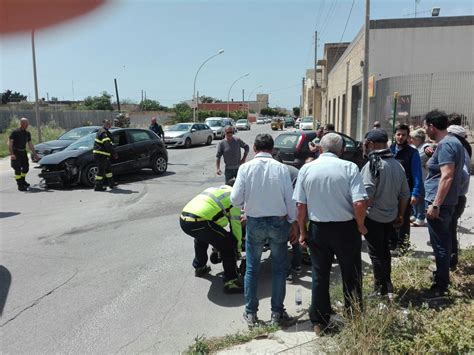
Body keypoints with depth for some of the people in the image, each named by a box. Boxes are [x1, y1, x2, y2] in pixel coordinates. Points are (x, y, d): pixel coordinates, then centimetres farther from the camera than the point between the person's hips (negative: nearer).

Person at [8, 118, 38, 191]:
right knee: (18, 169, -6)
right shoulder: (15, 132, -13)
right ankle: (20, 185, -2)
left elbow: (30, 144, 13)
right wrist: (11, 154, -24)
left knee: (26, 167, 14)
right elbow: (10, 143, -15)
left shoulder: (27, 133, 6)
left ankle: (22, 181, 36)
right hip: (16, 153, -7)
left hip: (23, 152, 7)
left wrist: (34, 154, 12)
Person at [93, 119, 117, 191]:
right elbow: (107, 145, -25)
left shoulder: (101, 131, 17)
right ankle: (98, 187, 2)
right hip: (101, 154, -11)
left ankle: (111, 183, 31)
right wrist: (114, 154, -21)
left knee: (108, 168, 19)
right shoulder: (104, 133, -17)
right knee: (101, 170, -4)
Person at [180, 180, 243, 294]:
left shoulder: (214, 189, 32)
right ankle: (231, 281, 3)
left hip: (183, 219, 8)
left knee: (202, 236, 38)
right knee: (229, 245, 6)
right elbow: (235, 224, 10)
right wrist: (238, 247, 23)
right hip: (199, 223, -8)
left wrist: (216, 242, 51)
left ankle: (199, 267, 47)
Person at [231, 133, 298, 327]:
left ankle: (251, 313, 23)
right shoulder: (281, 168, -7)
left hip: (254, 222, 0)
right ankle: (277, 313, 23)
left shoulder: (245, 168, -7)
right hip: (279, 222, 0)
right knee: (279, 269, 14)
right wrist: (293, 223, 6)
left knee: (252, 269, 14)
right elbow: (290, 199, -5)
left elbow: (235, 199, -8)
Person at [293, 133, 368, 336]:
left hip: (318, 228, 2)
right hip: (345, 228, -2)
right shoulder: (349, 167, -9)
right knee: (351, 275, 15)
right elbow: (359, 203, -17)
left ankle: (319, 322, 24)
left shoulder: (306, 169, -2)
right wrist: (360, 226, 0)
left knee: (319, 275, 13)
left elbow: (300, 205, -2)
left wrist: (302, 231, 9)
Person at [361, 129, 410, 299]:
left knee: (376, 254, 4)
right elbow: (405, 194, 11)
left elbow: (367, 194, -24)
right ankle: (388, 287, 31)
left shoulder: (373, 164, -17)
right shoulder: (397, 165, 6)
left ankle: (381, 290, 12)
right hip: (391, 217, 7)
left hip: (373, 218, -7)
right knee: (385, 250, 21)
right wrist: (401, 215, 21)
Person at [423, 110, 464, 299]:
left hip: (440, 202, -10)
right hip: (448, 201, 10)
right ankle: (442, 274, 34)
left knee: (440, 244, -2)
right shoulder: (453, 141, 13)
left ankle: (441, 286, 7)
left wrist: (435, 204, -26)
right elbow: (452, 174, 21)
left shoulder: (445, 145, -19)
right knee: (444, 241, 20)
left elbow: (447, 176, -26)